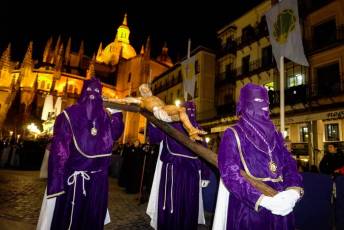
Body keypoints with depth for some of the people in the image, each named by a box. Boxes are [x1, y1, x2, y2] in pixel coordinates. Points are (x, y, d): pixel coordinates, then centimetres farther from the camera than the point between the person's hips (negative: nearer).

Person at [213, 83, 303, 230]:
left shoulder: (274, 134, 11)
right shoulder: (232, 135, -7)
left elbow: (289, 164, 3)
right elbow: (230, 174, -16)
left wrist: (294, 190, -17)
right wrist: (264, 200, -24)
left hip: (279, 207, 5)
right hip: (247, 208, -5)